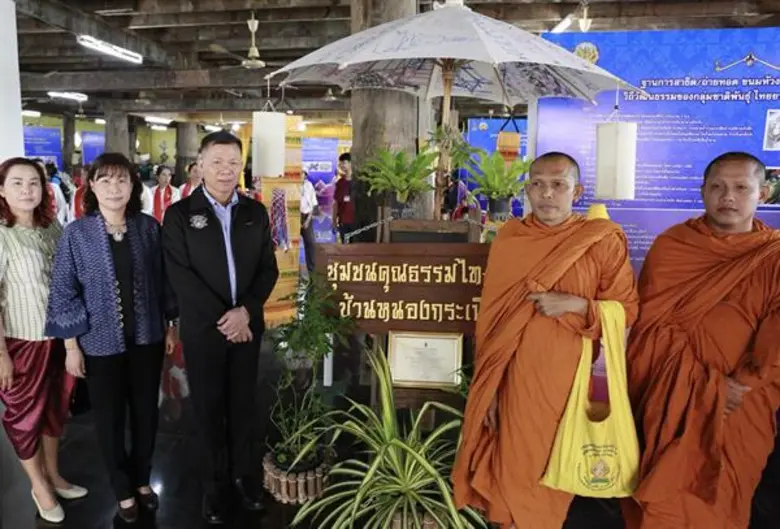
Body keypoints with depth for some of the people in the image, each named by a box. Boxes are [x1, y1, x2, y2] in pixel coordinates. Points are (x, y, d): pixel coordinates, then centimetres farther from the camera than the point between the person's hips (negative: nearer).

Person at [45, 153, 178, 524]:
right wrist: (71, 345, -7)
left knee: (146, 413, 15)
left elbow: (163, 280, 3)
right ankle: (123, 490, 33)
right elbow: (63, 292, -6)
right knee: (110, 419, 12)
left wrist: (171, 325, 6)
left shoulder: (149, 227, -4)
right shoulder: (76, 233, -9)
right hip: (100, 343, -2)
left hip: (146, 338, 2)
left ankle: (143, 480, 37)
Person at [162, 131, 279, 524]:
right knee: (208, 409, 10)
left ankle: (243, 473, 32)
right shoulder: (179, 214, -5)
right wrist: (222, 318, -15)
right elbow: (180, 276, -11)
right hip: (203, 329, -2)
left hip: (247, 326, 3)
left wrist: (246, 310, -12)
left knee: (243, 404, 14)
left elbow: (269, 269, 2)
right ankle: (214, 482, 28)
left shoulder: (256, 212, 4)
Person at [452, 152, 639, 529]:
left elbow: (626, 310, -1)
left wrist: (576, 305, -20)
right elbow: (491, 317, 1)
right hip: (517, 376, 1)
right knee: (515, 466, 10)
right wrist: (489, 387, 1)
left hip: (567, 376, -1)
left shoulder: (603, 241, -6)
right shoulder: (508, 239, -1)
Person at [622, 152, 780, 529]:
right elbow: (653, 323, -5)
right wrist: (708, 382, -11)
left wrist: (741, 386, -15)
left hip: (738, 407, 0)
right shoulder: (670, 245, -1)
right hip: (665, 396, 1)